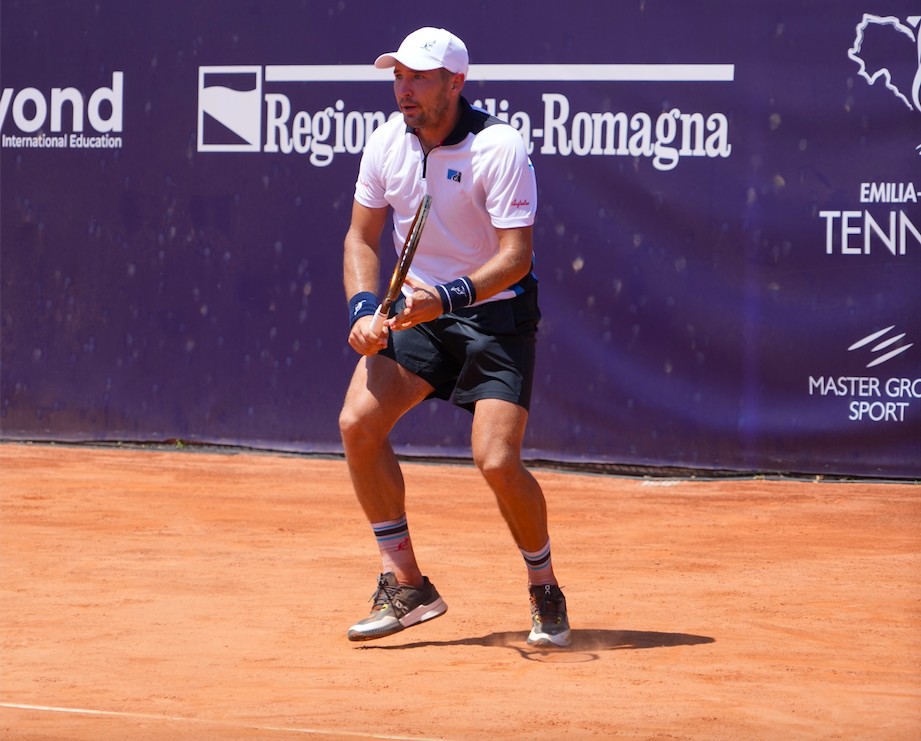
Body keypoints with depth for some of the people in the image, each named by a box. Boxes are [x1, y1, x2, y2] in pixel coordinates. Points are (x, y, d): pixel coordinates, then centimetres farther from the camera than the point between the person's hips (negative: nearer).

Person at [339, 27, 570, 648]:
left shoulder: (498, 147, -19)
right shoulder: (388, 142, -2)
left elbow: (516, 255, -23)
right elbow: (363, 236, 7)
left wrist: (450, 296, -36)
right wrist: (363, 310, -9)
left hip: (495, 312, -5)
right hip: (418, 308, 6)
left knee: (497, 460, -19)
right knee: (358, 422, -13)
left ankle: (546, 591, 7)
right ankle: (406, 586, 0)